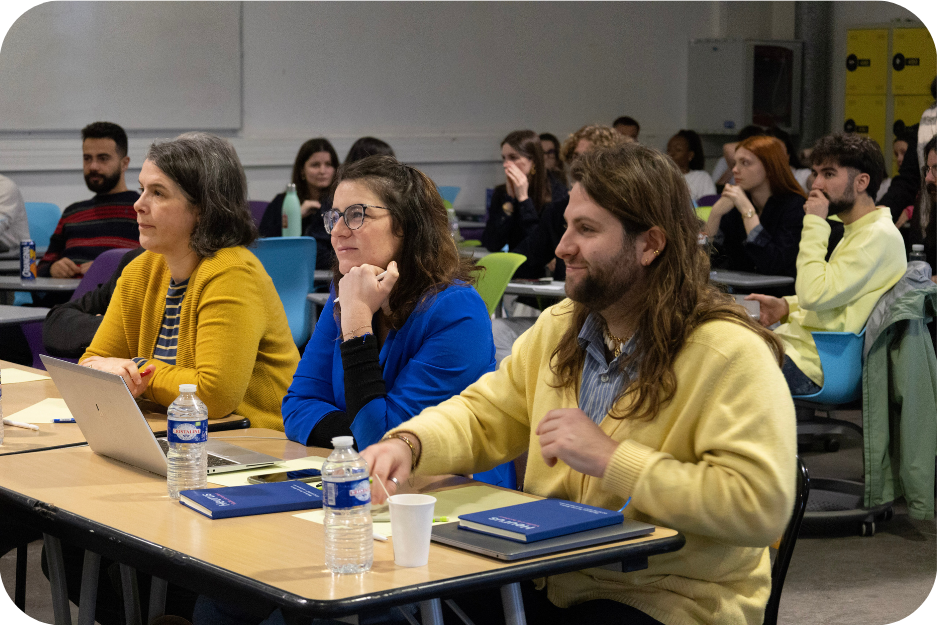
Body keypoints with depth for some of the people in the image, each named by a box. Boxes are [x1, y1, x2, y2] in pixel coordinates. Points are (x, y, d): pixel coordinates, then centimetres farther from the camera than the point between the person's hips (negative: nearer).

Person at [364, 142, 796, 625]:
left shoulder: (732, 355, -15)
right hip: (549, 579, 6)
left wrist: (611, 459, -22)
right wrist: (407, 444, -6)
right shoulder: (559, 327, 9)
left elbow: (762, 505, -24)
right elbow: (483, 415, 16)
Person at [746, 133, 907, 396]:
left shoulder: (880, 236, -16)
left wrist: (815, 224, -16)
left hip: (809, 365, -10)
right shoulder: (856, 231, 17)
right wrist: (787, 307, 7)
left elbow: (815, 294, -24)